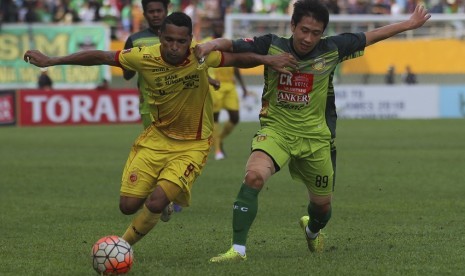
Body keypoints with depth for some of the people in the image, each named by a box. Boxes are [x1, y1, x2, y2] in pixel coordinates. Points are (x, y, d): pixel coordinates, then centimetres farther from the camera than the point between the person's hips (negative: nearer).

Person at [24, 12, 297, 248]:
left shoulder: (203, 56, -20)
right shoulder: (145, 57, -17)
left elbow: (239, 58, -4)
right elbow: (100, 57, -6)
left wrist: (268, 59, -22)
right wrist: (51, 61, -4)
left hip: (193, 145, -2)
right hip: (157, 138, 2)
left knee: (156, 202, -19)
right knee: (128, 205, -4)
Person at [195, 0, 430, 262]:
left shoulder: (331, 50, -7)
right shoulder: (272, 46, -10)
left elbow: (371, 36, 6)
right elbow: (230, 45, -13)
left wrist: (410, 23, 14)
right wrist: (212, 44, -35)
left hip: (315, 138, 2)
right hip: (275, 130, -2)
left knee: (322, 203, 15)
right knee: (253, 176, -30)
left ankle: (312, 229, 55)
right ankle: (238, 249, -26)